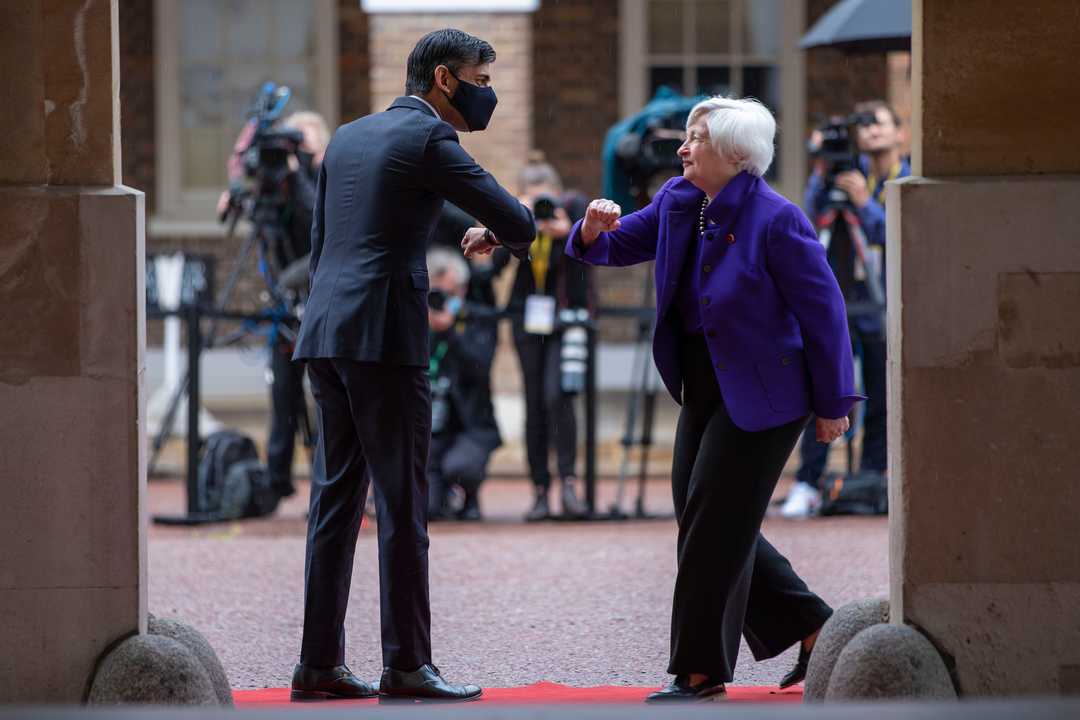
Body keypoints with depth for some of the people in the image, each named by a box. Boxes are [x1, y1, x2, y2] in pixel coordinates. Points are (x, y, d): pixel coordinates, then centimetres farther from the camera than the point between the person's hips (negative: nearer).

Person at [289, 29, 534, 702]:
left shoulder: (348, 137, 19)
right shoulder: (429, 138, -6)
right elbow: (519, 224, -9)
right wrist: (496, 234, 15)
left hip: (325, 338, 8)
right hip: (385, 340, -8)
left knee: (337, 497, 9)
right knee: (403, 504, -3)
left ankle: (320, 662, 9)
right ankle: (407, 665, -2)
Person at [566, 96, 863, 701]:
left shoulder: (775, 220, -17)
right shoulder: (679, 203, 6)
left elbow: (824, 311, -14)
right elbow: (618, 246, 14)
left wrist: (831, 403, -12)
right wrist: (596, 228, -12)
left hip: (762, 391, -9)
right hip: (705, 389, 9)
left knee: (716, 522, -6)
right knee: (703, 520, 10)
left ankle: (701, 669, 3)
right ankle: (814, 628, 21)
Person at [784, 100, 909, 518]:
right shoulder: (852, 172, 5)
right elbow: (812, 213, -6)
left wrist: (864, 202, -23)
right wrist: (822, 172, -18)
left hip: (884, 307, 0)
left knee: (880, 404, 2)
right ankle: (807, 486, -8)